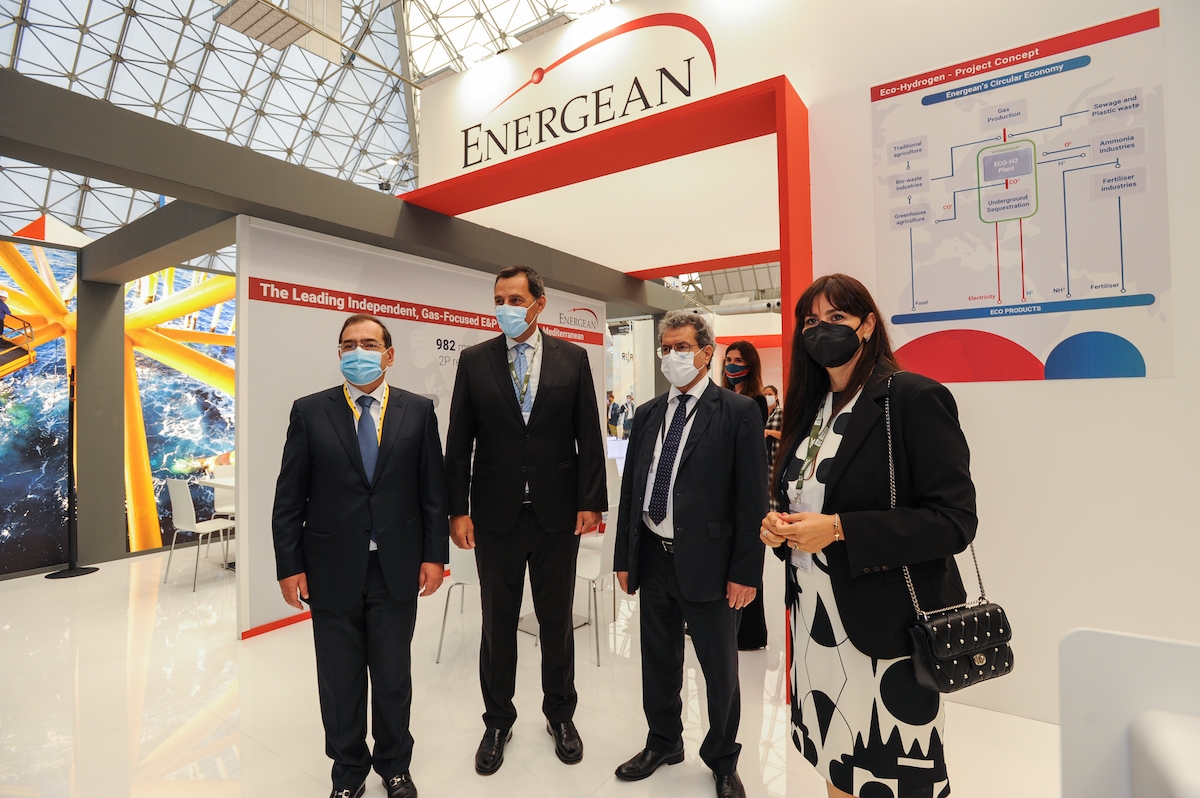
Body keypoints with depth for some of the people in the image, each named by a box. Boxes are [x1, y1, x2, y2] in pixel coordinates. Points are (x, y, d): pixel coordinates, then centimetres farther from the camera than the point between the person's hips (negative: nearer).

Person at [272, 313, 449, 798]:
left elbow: (433, 489, 0)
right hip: (333, 570, 0)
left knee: (393, 676, 16)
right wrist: (289, 566, -3)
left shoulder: (418, 411, -1)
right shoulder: (310, 412, -2)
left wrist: (434, 554, -3)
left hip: (397, 568, 0)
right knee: (339, 680, 17)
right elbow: (289, 498, -1)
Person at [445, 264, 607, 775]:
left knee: (556, 621, 15)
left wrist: (590, 501, -5)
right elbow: (458, 442, 1)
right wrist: (458, 509, -3)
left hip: (558, 513, 0)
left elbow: (589, 436, 0)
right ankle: (498, 722, 37)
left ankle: (560, 715, 38)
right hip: (496, 513, 0)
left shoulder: (572, 358, 1)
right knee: (497, 623, 15)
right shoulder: (474, 361, 1)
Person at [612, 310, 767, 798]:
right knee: (658, 664, 21)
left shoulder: (738, 412, -8)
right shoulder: (647, 415, 6)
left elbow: (751, 499, -9)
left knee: (720, 671, 15)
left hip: (707, 563, -4)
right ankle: (663, 744, 45)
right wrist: (624, 557, 8)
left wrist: (745, 571, -11)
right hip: (652, 558, 5)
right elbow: (630, 489, 8)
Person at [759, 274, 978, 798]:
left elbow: (954, 520, -16)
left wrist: (839, 529, -23)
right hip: (815, 618, 6)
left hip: (887, 629, -6)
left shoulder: (915, 398, -12)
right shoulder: (810, 409, 9)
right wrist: (778, 527, -2)